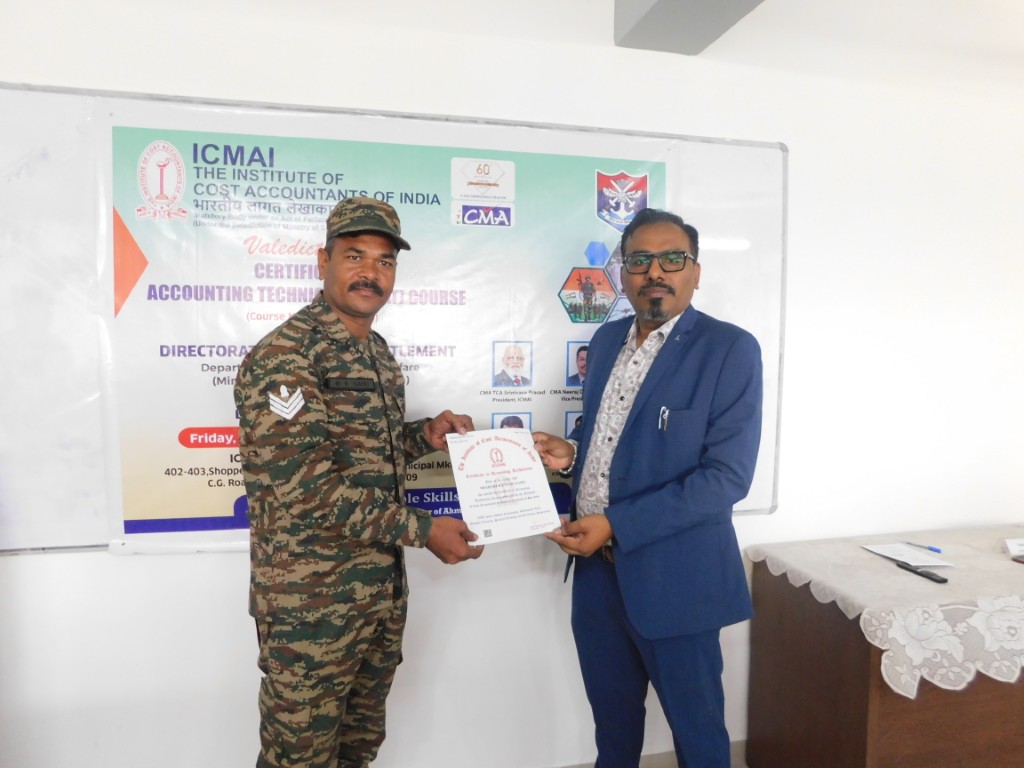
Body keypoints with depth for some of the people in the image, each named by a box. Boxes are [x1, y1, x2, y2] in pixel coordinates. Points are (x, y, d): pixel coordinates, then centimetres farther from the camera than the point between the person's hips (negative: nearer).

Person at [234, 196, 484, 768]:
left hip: (384, 587, 8)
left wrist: (425, 436, 1)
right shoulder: (284, 356, -18)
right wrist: (421, 529, -20)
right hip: (312, 598, -7)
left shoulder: (379, 353, 9)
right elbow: (303, 486, -24)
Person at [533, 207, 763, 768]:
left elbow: (727, 475, -19)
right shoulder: (607, 340, 7)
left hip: (671, 575, -5)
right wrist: (570, 454, -2)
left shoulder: (729, 349, -13)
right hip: (596, 565, 6)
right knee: (611, 719, 23)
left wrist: (616, 524, -22)